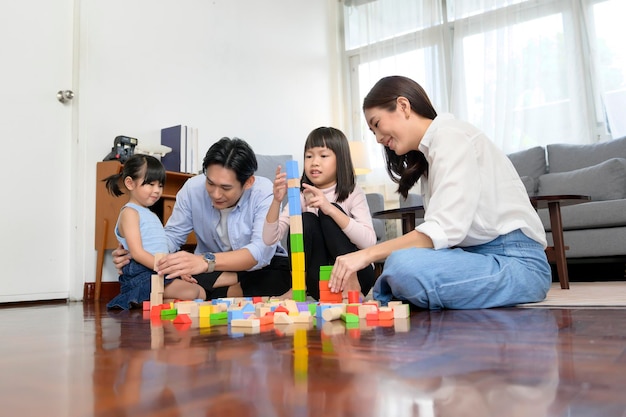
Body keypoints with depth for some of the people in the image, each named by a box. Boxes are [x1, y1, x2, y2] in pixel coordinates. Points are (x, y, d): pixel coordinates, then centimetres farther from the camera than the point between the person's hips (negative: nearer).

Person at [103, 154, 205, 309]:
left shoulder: (149, 214, 25)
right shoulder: (129, 212, -5)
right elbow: (137, 253, -15)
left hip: (158, 272, 10)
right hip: (142, 276, -10)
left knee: (201, 291, 2)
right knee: (192, 292, -25)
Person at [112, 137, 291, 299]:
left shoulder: (264, 192, -24)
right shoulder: (192, 188, -15)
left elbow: (261, 251, -36)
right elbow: (172, 236, -5)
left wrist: (206, 261, -52)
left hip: (263, 265, -2)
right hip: (213, 271, 3)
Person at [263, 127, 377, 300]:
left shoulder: (353, 193, -6)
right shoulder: (301, 196, 2)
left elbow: (369, 242, -22)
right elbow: (269, 239, -8)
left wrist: (330, 209, -33)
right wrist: (276, 201, -25)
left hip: (353, 272, -2)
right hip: (318, 277, 2)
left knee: (329, 214, -21)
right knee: (306, 220, -21)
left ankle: (351, 281, -15)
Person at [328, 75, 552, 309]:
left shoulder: (450, 135, -10)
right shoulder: (430, 152, 18)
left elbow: (444, 230, -22)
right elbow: (442, 231, 7)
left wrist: (367, 254, -19)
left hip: (516, 263, -9)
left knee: (403, 265, -30)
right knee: (384, 294, 0)